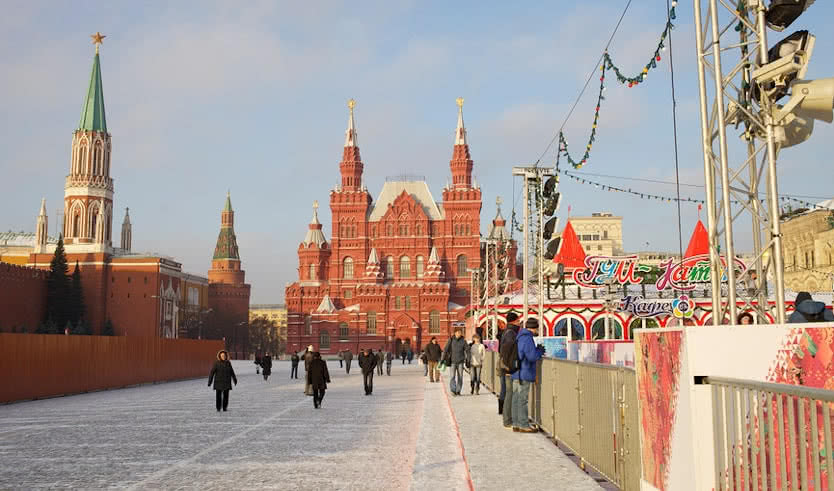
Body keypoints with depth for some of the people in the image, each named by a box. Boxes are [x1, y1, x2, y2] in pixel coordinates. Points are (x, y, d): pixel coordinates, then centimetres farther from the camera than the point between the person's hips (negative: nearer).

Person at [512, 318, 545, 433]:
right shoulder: (527, 338, -16)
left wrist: (537, 349, 14)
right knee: (522, 399, -6)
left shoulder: (520, 337, 14)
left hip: (516, 374, 10)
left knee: (516, 399, 10)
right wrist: (540, 350, -2)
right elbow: (532, 356, -21)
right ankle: (524, 425, -2)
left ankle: (516, 424, 15)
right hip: (524, 374, -10)